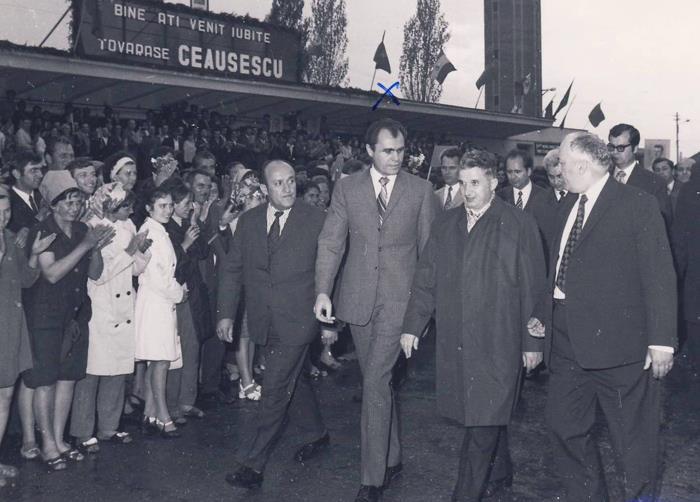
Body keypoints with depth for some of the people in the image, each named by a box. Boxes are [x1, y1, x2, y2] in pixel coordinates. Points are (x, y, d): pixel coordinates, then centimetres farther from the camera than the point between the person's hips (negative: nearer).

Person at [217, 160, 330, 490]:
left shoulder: (315, 220, -5)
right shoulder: (248, 221, 5)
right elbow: (232, 269, 8)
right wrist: (226, 313, 1)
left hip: (297, 321, -4)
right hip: (264, 323, 5)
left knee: (275, 391, -5)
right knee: (291, 381, 19)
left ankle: (252, 464, 6)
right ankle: (318, 434, 42)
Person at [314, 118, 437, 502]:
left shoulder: (421, 190, 2)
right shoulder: (347, 188, 5)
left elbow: (429, 248, 5)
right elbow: (331, 242, 2)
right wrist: (323, 291, -8)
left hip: (400, 297, -3)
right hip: (359, 297, 3)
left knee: (375, 382, -10)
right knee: (379, 382, 13)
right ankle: (392, 458, 30)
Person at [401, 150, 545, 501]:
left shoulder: (519, 225, -2)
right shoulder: (445, 227, 11)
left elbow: (532, 288, -3)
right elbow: (425, 280, 11)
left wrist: (532, 341, -4)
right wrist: (412, 325, 4)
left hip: (496, 343, -4)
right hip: (454, 343, 4)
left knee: (485, 418, -4)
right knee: (490, 416, 14)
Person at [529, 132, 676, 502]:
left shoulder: (638, 205, -8)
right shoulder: (570, 208, 14)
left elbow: (659, 275, -11)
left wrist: (661, 339, -15)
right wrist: (543, 315, 14)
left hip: (618, 343, -7)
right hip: (567, 342, 7)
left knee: (634, 437, 6)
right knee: (565, 428, 13)